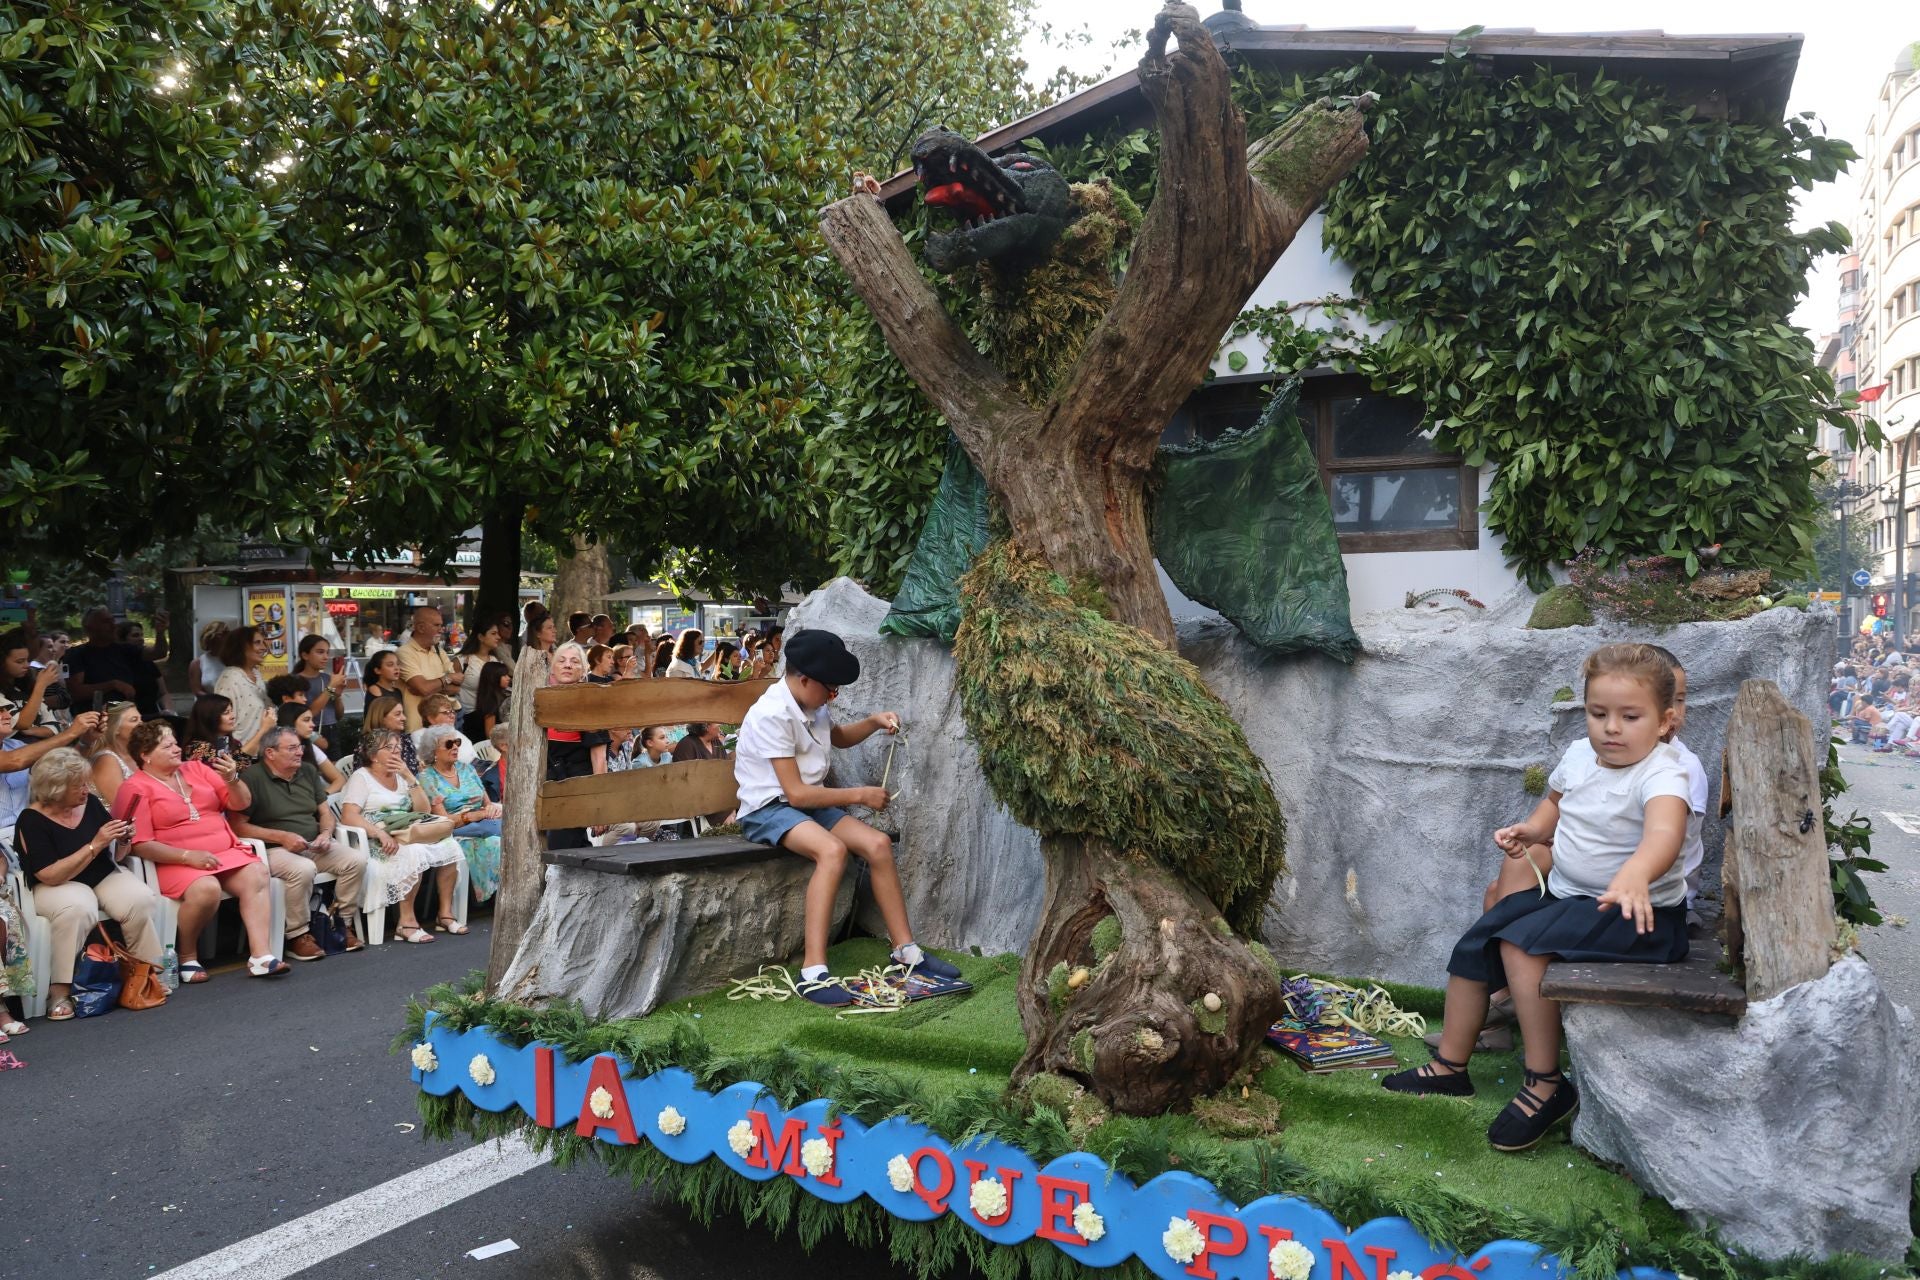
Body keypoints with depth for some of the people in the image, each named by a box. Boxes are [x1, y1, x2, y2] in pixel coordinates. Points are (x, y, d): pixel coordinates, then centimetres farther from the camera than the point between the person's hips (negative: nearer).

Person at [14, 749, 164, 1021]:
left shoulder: (91, 804, 1)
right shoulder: (32, 820, -12)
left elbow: (115, 857, 13)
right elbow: (50, 876, -21)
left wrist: (123, 840, -10)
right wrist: (95, 845, -24)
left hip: (105, 876, 4)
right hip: (58, 885, -4)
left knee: (143, 900, -26)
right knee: (77, 908, -38)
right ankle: (60, 991, -30)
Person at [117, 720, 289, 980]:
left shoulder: (195, 768, 13)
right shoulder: (136, 789, -2)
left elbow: (241, 803, 12)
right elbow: (140, 845, -11)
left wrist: (232, 779, -9)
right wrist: (188, 856, -20)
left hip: (226, 852, 5)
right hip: (176, 862, -5)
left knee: (258, 875, -23)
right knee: (206, 889, -34)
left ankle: (260, 957, -30)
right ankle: (187, 957, -10)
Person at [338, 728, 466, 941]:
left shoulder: (401, 776, 21)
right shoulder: (361, 777, 1)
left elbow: (424, 811, 11)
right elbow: (348, 816, -14)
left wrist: (409, 777, 2)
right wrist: (380, 834, -28)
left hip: (408, 832, 6)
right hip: (376, 843, -6)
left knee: (449, 847, -18)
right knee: (413, 853, -35)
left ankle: (446, 914, -13)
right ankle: (407, 922, -28)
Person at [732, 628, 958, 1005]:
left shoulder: (811, 705, 4)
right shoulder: (771, 715, -22)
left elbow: (838, 737, 28)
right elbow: (795, 793, -24)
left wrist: (873, 723, 8)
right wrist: (860, 795, -16)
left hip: (809, 803, 8)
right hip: (768, 809, -8)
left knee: (878, 844, -9)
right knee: (832, 850, -34)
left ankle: (906, 951, 0)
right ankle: (813, 972, -35)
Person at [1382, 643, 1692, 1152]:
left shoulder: (1661, 774, -22)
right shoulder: (1579, 756, 2)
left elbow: (1664, 833, -44)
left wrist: (1634, 876, -65)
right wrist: (1529, 830, 3)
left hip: (1642, 913, -8)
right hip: (1564, 893, 9)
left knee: (1521, 943, -28)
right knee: (1473, 947, 6)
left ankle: (1545, 1085, -14)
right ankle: (1449, 1067, 25)